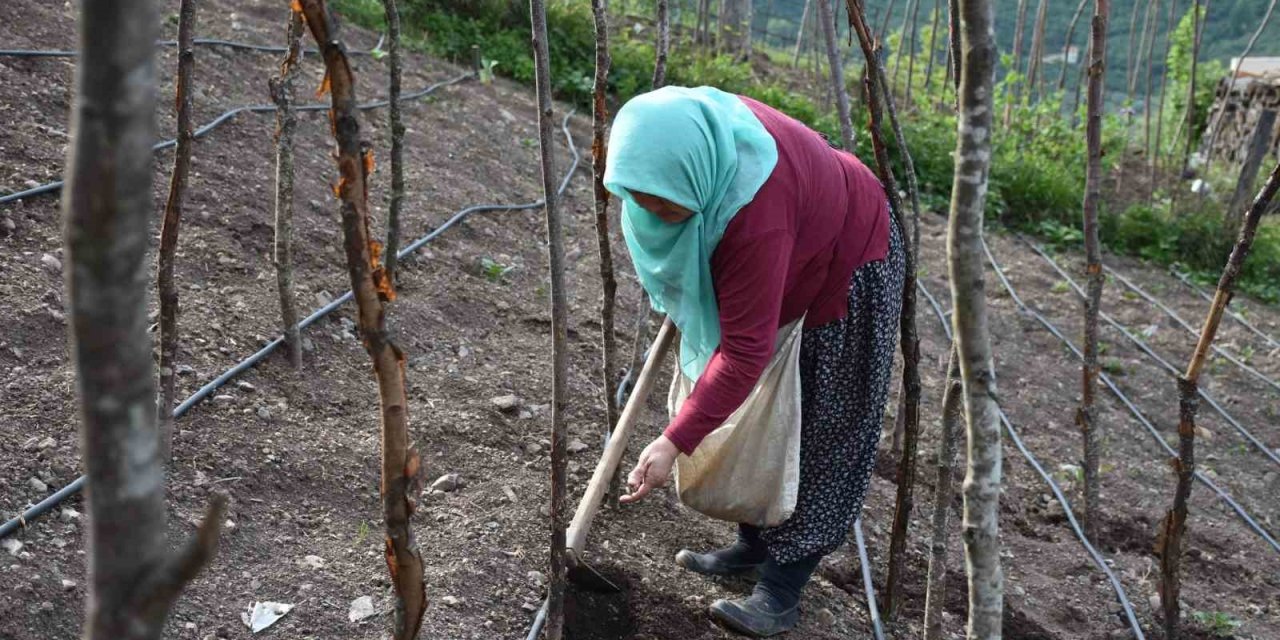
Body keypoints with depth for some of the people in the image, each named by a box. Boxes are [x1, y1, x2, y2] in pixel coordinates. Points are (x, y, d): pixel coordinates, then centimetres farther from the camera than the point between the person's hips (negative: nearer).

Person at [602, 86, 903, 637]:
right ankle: (754, 545, 24)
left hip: (844, 268, -8)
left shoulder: (753, 213, -43)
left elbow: (745, 351, -39)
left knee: (819, 433, -5)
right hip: (782, 265, 8)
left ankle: (781, 594, 1)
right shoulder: (686, 129, -21)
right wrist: (680, 298, 8)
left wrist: (674, 442, -38)